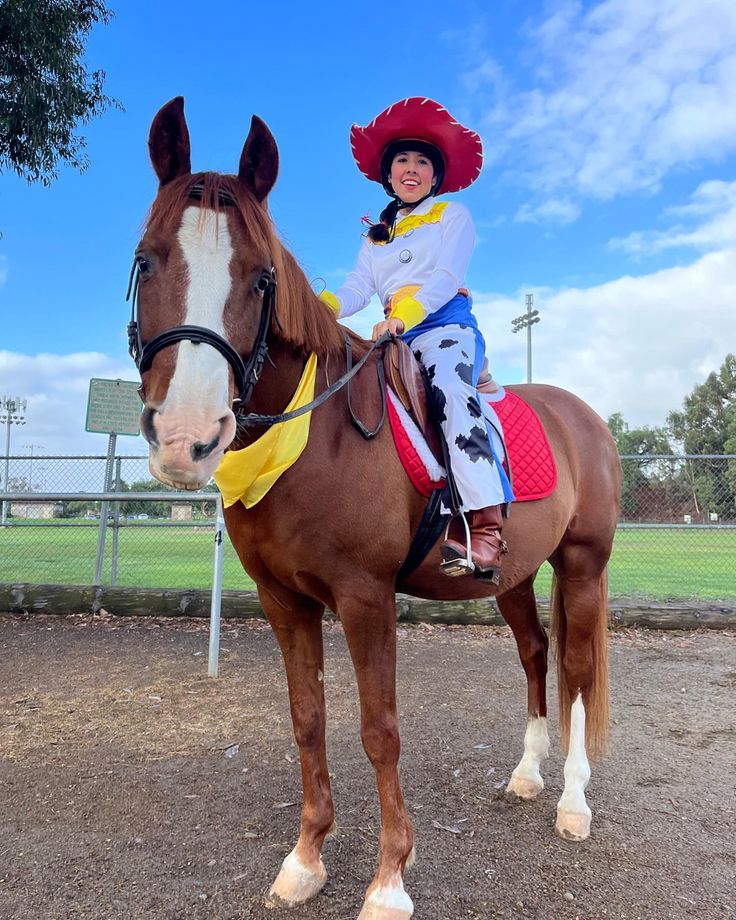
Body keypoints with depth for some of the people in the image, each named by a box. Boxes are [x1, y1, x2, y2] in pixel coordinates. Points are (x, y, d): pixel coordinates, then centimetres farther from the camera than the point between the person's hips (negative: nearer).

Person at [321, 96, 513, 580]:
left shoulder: (454, 215, 15)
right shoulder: (375, 237, 28)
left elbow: (447, 276, -4)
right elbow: (358, 288, 10)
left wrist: (405, 312, -23)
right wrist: (320, 306, -12)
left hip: (446, 325, -6)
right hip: (394, 336, 6)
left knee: (450, 390, -35)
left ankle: (486, 527, -46)